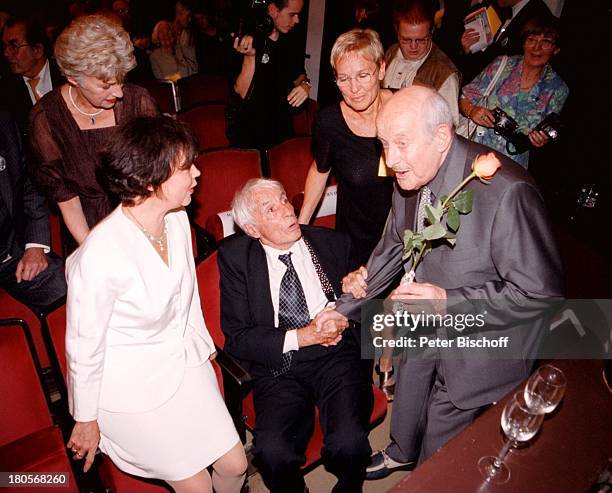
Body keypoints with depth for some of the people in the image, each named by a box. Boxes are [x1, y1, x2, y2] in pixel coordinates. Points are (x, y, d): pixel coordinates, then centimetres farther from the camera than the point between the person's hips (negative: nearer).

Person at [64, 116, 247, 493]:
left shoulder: (177, 218, -10)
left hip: (183, 361, 6)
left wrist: (204, 346, 16)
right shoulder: (99, 255, -30)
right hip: (132, 387, -5)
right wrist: (86, 420, -4)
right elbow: (84, 347, -17)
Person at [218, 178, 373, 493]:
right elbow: (236, 338, -4)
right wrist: (302, 336, -14)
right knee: (273, 452, -25)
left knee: (348, 442, -24)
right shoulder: (235, 257, 1)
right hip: (278, 367, 0)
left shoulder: (333, 243, 6)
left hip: (336, 358, 1)